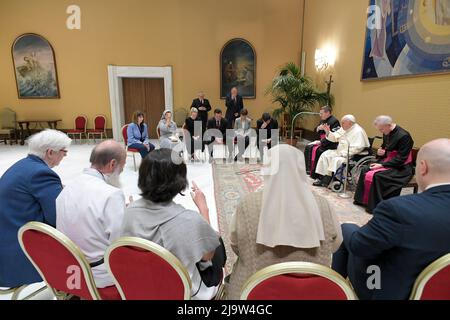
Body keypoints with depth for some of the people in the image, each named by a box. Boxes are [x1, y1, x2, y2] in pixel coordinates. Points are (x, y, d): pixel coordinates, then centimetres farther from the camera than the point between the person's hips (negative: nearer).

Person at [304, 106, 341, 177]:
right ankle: (308, 168, 0)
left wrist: (321, 142, -22)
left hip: (331, 144, -9)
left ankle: (314, 173, -16)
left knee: (316, 150, -27)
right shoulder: (323, 120, 13)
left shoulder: (334, 121, -15)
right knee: (308, 147, -5)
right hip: (322, 141, 9)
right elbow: (316, 131, 21)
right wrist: (318, 128, -3)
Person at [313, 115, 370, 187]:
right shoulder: (344, 129, 9)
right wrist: (328, 132, -4)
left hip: (352, 155, -10)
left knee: (336, 160, -30)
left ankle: (327, 181, -18)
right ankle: (322, 177, -3)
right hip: (341, 152, 10)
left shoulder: (358, 131, -17)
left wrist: (343, 153, -25)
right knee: (325, 155, -1)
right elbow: (334, 138, 14)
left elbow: (358, 147, -26)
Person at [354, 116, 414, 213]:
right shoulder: (387, 134, 4)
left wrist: (382, 165, -25)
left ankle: (375, 205, -16)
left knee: (376, 176, -28)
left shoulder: (404, 136, -20)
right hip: (387, 162, 8)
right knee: (365, 170, -8)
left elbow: (401, 159, -21)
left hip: (401, 168, -8)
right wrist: (380, 152, -1)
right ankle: (363, 200, 0)